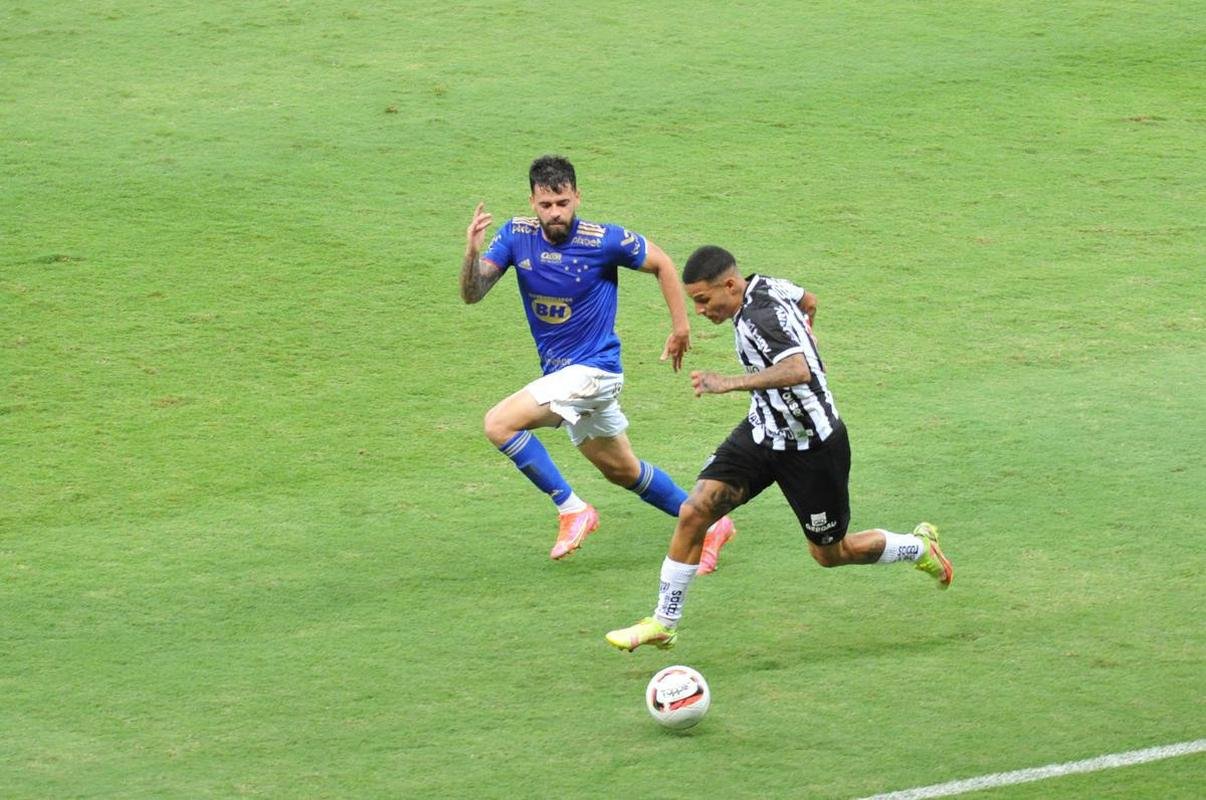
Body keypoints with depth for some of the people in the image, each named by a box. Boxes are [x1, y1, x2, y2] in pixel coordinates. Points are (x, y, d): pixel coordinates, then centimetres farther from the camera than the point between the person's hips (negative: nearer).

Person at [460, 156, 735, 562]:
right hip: (559, 373, 7)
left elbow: (661, 264, -1)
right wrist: (472, 253, -30)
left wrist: (681, 327, 2)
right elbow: (472, 294, -10)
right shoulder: (517, 235, -6)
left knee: (500, 424, -22)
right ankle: (709, 523, 34)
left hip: (593, 370, -7)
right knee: (623, 471, 19)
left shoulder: (606, 240, -18)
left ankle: (571, 509, -12)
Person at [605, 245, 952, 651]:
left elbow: (798, 371, -47)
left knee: (830, 553, 11)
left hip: (811, 447, -8)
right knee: (694, 512, -7)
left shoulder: (761, 317, -30)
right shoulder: (765, 286, -5)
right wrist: (804, 340, 33)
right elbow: (808, 301, 16)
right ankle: (663, 622, 2)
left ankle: (919, 547, 36)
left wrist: (730, 383, -52)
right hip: (762, 433, 8)